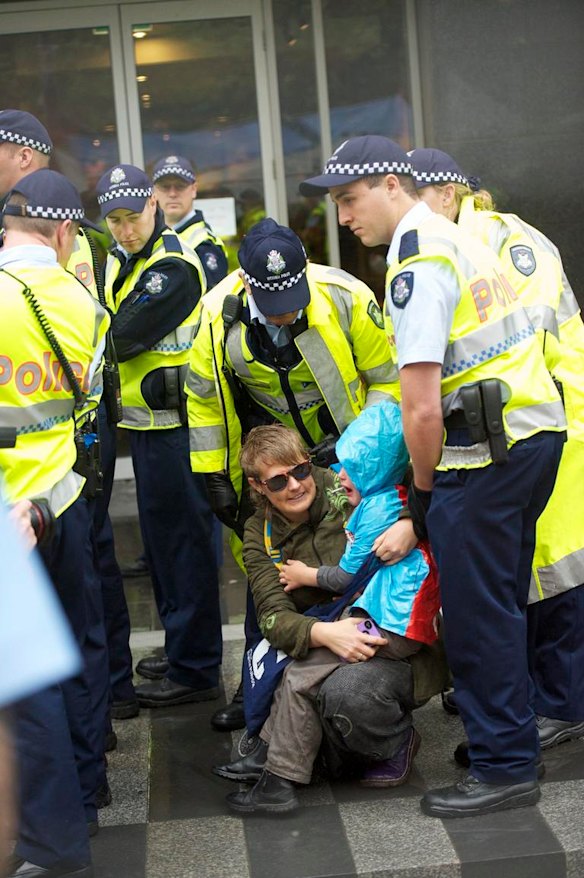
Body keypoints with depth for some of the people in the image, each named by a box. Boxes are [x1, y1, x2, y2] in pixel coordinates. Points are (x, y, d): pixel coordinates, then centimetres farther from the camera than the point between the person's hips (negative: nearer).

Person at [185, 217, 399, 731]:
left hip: (345, 445, -1)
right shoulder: (219, 316, -22)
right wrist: (215, 478, -5)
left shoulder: (346, 299, -26)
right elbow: (205, 399, -6)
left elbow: (387, 376, -10)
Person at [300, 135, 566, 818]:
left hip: (485, 452, -10)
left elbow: (423, 411, -18)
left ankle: (503, 767, 7)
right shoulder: (456, 239, 17)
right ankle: (507, 733, 31)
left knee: (476, 613, -1)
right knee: (500, 603, 20)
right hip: (538, 432, 10)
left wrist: (423, 491, -3)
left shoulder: (417, 263, -13)